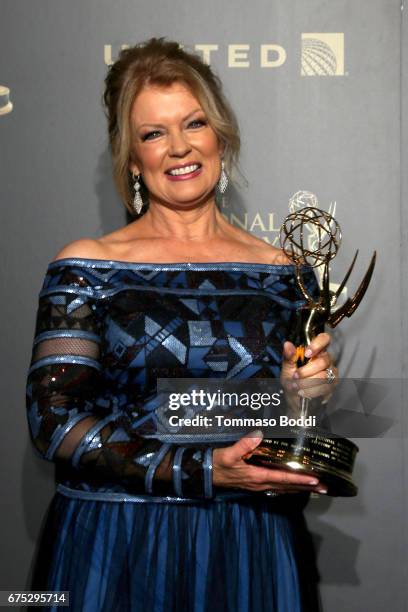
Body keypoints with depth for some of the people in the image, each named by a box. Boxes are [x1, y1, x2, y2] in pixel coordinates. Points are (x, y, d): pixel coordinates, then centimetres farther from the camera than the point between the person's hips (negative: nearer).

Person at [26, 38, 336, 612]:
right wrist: (200, 472, -18)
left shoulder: (283, 272, 4)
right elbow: (53, 421, -11)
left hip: (249, 553, 2)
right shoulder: (87, 268, -3)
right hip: (115, 551, -2)